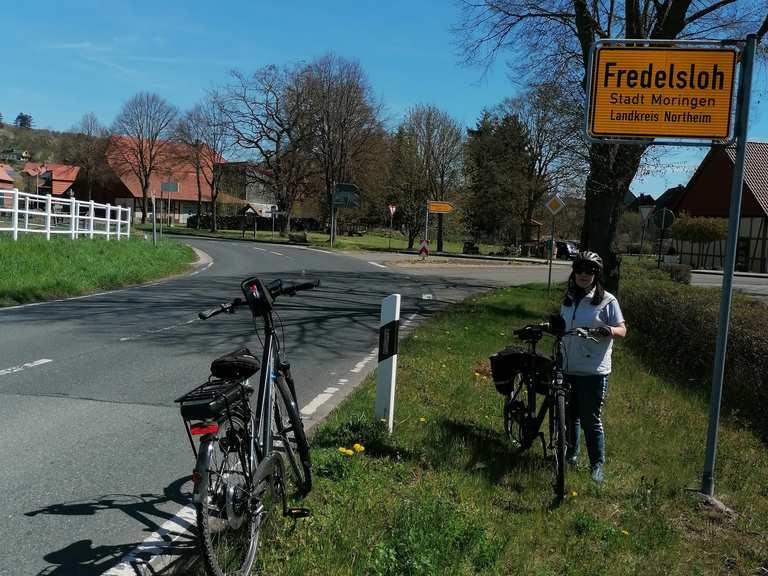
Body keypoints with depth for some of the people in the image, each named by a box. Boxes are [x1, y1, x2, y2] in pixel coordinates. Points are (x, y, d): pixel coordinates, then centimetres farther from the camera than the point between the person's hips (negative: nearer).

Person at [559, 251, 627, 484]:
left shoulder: (607, 300, -5)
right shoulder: (568, 300, 12)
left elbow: (622, 330, -8)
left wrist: (607, 331, -25)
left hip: (593, 372, -5)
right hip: (568, 369, 6)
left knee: (591, 420, -1)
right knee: (570, 416, 16)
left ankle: (597, 465, 13)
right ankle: (571, 454, 34)